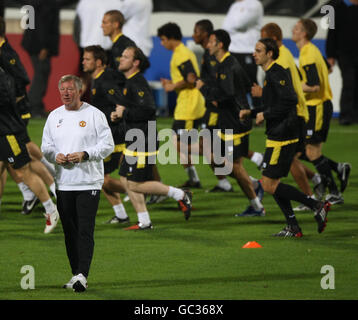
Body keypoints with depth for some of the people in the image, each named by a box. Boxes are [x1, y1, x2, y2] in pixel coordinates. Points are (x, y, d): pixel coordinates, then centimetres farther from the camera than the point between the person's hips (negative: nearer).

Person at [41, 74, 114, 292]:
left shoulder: (95, 115, -2)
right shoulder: (54, 116, 13)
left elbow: (107, 145, -4)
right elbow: (46, 146, 16)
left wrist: (84, 154, -17)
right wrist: (55, 155, -6)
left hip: (88, 182, -5)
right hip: (64, 183, 5)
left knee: (85, 231, -12)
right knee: (70, 231, 8)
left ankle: (82, 274, -19)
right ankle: (76, 275, 14)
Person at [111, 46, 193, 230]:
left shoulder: (138, 84, -17)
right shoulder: (129, 82, 15)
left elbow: (149, 110, -27)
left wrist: (125, 112, -18)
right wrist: (119, 116, 10)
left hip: (143, 144, -10)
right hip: (135, 142, 10)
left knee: (135, 185, -8)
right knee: (126, 179, 10)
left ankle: (180, 195, 1)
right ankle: (144, 222, 15)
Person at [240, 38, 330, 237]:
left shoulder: (277, 74, -14)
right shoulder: (271, 74, 18)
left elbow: (289, 101, -25)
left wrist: (265, 115, -17)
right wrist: (251, 113, 16)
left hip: (281, 138, -10)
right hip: (277, 137, 10)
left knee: (269, 185, -10)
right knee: (273, 183, 13)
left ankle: (317, 206, -9)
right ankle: (293, 228, 15)